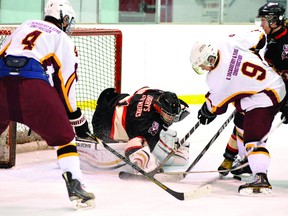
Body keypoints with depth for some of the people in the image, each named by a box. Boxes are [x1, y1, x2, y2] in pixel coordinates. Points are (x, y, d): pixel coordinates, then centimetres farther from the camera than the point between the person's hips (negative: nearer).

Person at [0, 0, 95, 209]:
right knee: (64, 136, 10)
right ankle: (75, 187, -3)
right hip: (33, 86, -4)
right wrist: (77, 119, 20)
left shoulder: (25, 27, 31)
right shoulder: (63, 40, 18)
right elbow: (66, 84, 12)